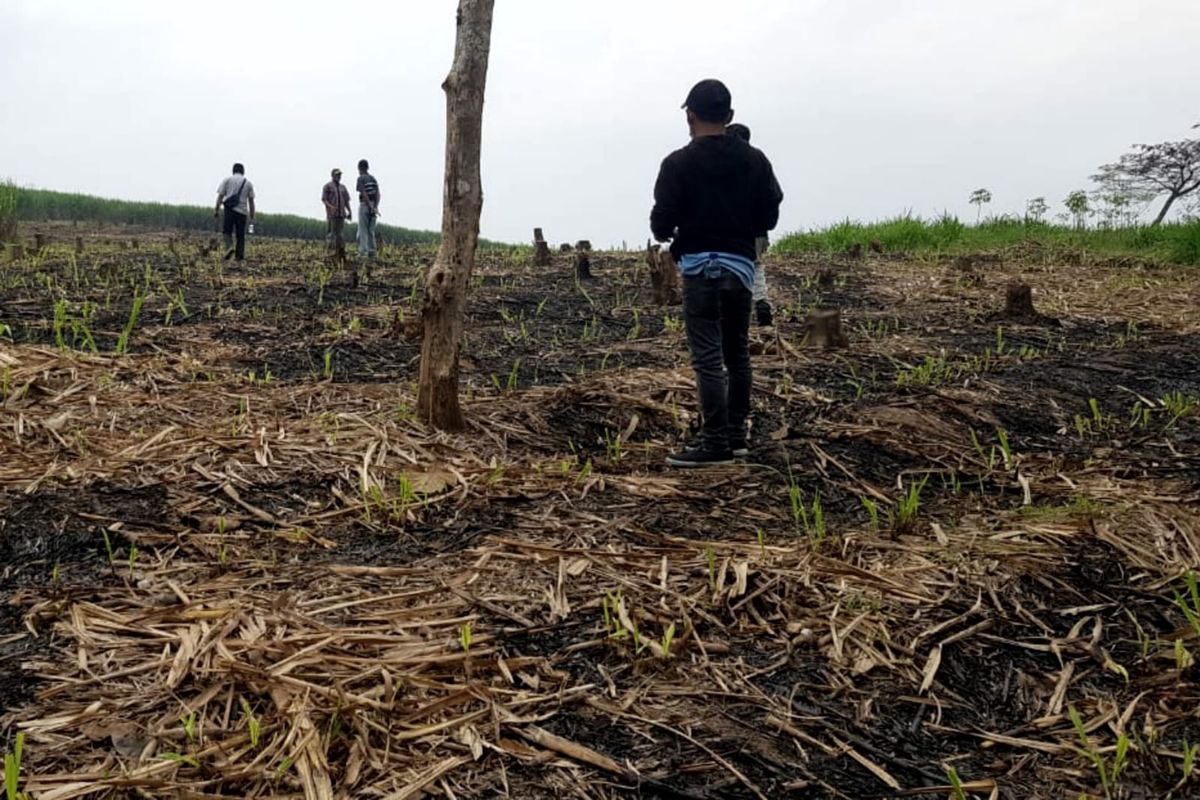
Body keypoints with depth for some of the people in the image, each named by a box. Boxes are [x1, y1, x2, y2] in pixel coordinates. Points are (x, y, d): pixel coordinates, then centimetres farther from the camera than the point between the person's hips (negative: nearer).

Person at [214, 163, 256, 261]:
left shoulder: (227, 180, 9)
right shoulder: (248, 183, 12)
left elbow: (220, 196, 2)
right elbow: (251, 201, 9)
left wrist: (217, 210, 3)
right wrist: (252, 215, 12)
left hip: (230, 209, -1)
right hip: (242, 211, 1)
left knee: (227, 231, 4)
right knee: (241, 235, 5)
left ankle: (229, 247, -22)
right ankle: (240, 256, 2)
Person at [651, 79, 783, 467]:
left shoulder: (679, 162, -8)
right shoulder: (754, 160, 7)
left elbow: (661, 221, -10)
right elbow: (769, 216, 6)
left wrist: (668, 233, 12)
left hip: (701, 266, -5)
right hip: (741, 265, 5)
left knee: (708, 359, -5)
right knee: (737, 354, 15)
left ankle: (716, 444, -4)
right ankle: (736, 435, 23)